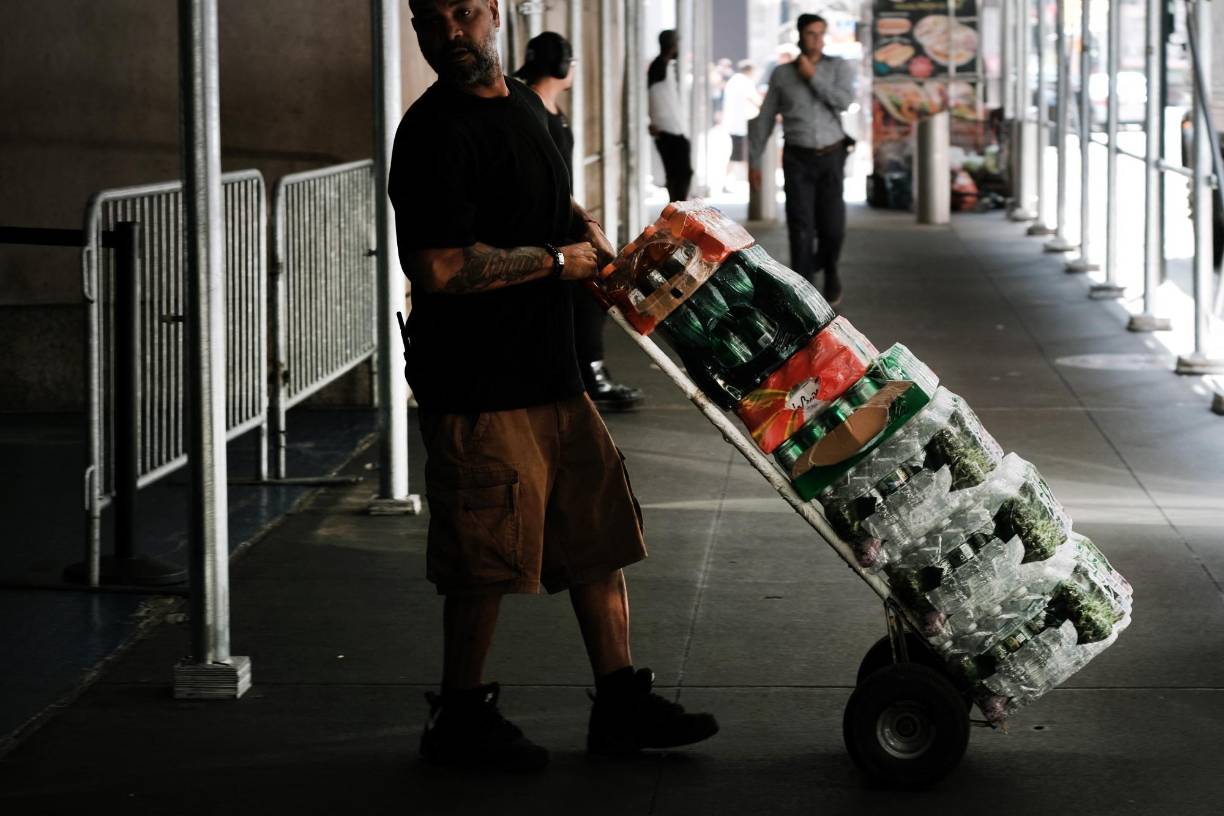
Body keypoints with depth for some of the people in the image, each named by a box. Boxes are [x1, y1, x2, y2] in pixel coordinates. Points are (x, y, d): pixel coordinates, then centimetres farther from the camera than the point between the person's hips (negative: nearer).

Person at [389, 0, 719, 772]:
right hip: (478, 388, -9)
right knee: (484, 563, -1)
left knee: (598, 533, 13)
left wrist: (584, 222, 11)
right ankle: (461, 719, 15)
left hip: (550, 370, 9)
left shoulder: (523, 102, 12)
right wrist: (554, 261, -15)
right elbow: (439, 269, -26)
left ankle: (620, 703, 23)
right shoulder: (435, 133, -17)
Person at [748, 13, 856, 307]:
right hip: (798, 161, 0)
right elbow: (764, 120, 8)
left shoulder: (840, 67, -1)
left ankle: (828, 267, 32)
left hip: (830, 160, 0)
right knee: (801, 229, -13)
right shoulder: (781, 74, 2)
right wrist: (753, 163, 6)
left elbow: (843, 102, -19)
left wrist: (812, 76, -16)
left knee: (832, 228, -3)